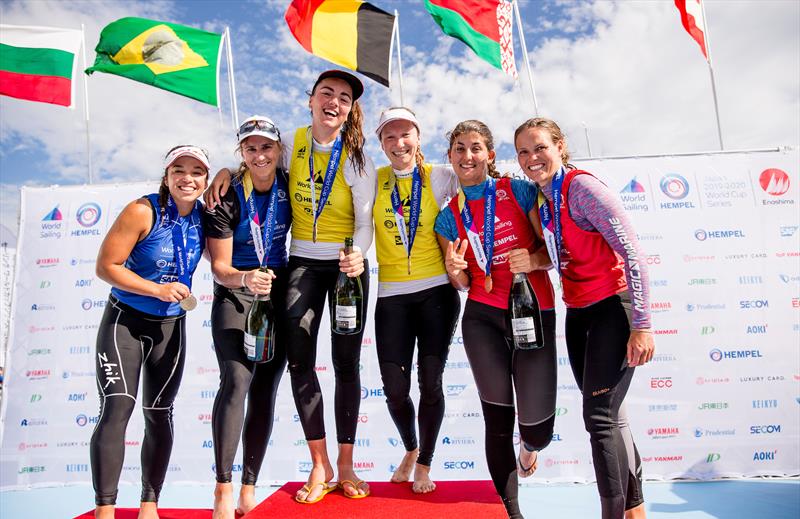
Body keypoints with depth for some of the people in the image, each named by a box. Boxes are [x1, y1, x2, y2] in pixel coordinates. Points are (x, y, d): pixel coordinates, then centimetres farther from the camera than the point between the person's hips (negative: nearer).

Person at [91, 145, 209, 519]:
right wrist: (158, 289, -23)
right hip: (124, 320, -4)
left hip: (170, 326, 4)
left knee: (159, 415, 9)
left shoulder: (203, 215, -4)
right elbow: (106, 266, -16)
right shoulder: (143, 211, -17)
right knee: (116, 409, -11)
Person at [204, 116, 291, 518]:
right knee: (236, 381, -21)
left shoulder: (289, 186, -2)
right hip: (235, 293, -3)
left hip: (278, 292, 4)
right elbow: (219, 267, -12)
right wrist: (245, 278, -32)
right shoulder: (228, 198, -12)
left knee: (265, 390, 4)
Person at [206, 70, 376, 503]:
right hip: (302, 263, 2)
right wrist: (228, 170, 2)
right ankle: (320, 466, 13)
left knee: (346, 363, 3)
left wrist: (357, 253, -30)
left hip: (347, 264, -2)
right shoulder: (295, 143, 2)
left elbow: (365, 221, -9)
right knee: (299, 361, -3)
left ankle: (345, 466, 18)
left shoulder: (356, 158, -6)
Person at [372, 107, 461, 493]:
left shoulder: (439, 177, 2)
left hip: (437, 291, -1)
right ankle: (410, 449, 34)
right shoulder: (374, 180, 5)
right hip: (392, 294, 1)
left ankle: (424, 464, 25)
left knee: (430, 381, 2)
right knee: (395, 388, 2)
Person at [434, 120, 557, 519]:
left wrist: (534, 260, -21)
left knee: (536, 423, -2)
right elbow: (463, 284, 8)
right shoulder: (449, 217, 6)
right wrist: (454, 270, -14)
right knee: (497, 418, 5)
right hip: (482, 319, 2)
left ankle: (530, 445, 38)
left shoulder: (519, 191, -1)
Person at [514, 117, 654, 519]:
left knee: (599, 415, -9)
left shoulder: (581, 186, -16)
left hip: (612, 308, -8)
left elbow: (632, 254, -19)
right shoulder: (544, 198, 7)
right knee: (608, 415, 16)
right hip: (577, 313, 8)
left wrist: (641, 324, -20)